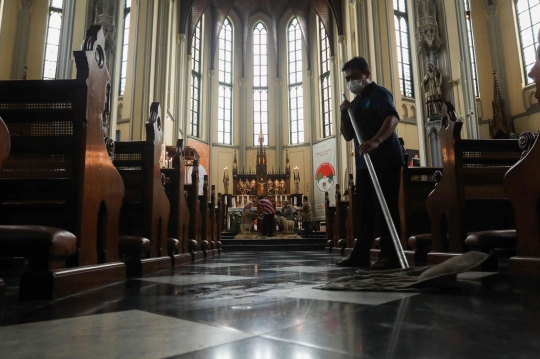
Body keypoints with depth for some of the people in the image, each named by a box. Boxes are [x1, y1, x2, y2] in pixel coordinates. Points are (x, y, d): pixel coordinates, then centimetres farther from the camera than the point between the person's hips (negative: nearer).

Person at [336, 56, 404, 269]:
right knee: (364, 208, 9)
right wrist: (344, 115, 2)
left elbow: (393, 118, -23)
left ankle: (389, 255, -3)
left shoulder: (378, 93, -4)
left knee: (385, 207, -9)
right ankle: (360, 254, 15)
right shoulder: (356, 102, 21)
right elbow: (348, 136, 19)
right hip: (363, 162, 8)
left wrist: (376, 141, -40)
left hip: (385, 160, -8)